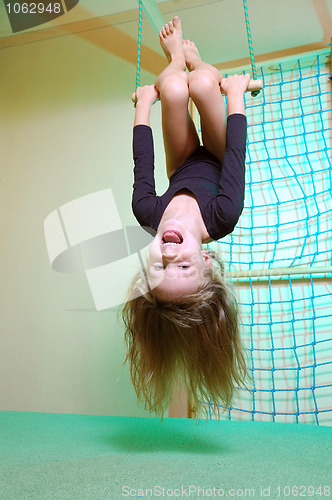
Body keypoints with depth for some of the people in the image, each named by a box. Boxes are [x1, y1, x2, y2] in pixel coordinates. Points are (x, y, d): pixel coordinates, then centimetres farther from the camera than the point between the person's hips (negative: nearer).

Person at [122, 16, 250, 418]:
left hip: (183, 171, 1)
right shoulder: (222, 218, -47)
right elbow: (235, 152, -34)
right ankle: (190, 59, 25)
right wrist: (235, 91, -18)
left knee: (175, 87, -18)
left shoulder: (147, 214, -43)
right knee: (200, 82, -20)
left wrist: (145, 100, -11)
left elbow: (142, 163, -29)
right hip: (216, 162, -1)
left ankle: (178, 60, 27)